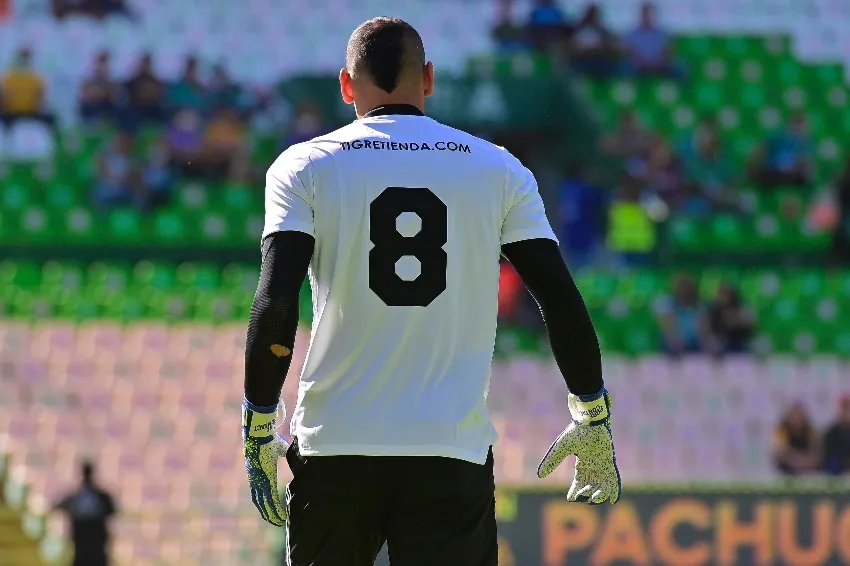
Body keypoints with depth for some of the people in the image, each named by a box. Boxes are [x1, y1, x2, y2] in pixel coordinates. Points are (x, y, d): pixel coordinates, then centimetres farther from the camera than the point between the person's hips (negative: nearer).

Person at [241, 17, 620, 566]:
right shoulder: (499, 170, 6)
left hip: (334, 447, 0)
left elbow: (276, 304, -9)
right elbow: (562, 301, 3)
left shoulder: (305, 166, 2)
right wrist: (593, 418, 13)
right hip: (454, 452, 0)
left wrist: (258, 428, -2)